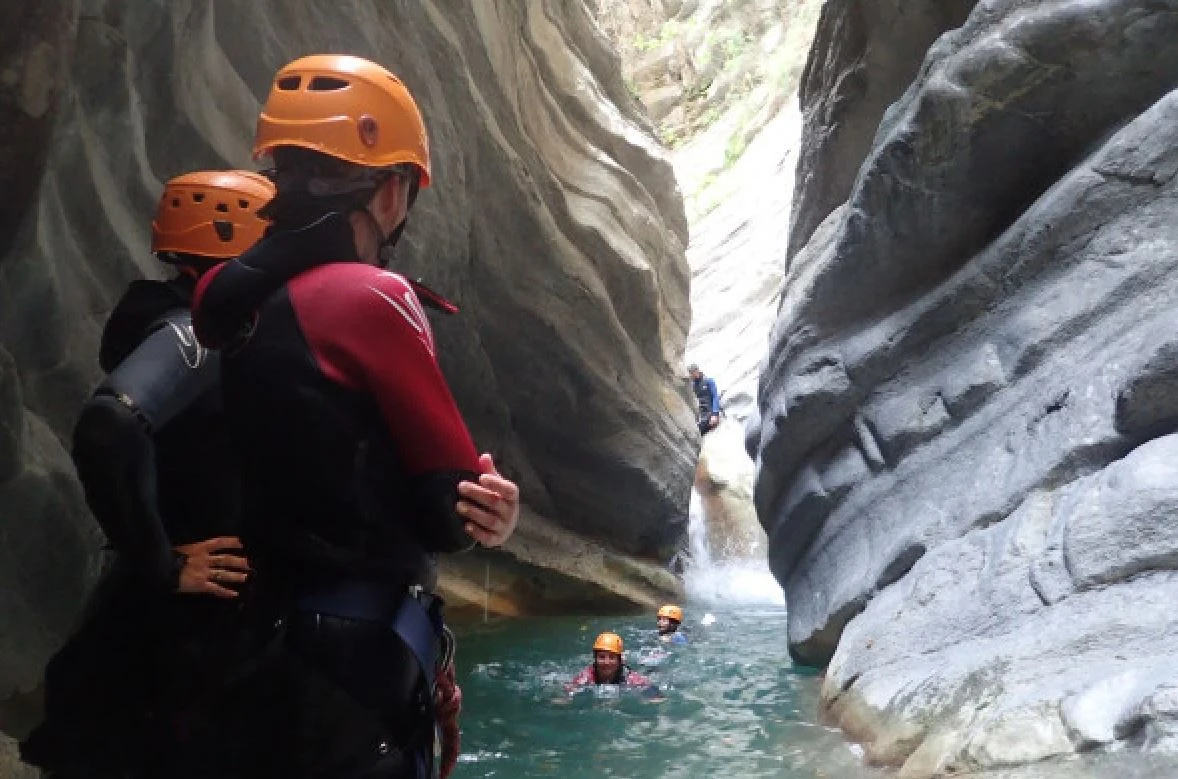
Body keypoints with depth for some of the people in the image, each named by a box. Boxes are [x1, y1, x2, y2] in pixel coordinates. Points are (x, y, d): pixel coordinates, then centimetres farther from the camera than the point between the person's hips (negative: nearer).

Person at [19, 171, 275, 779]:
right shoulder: (191, 333, -21)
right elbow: (109, 427, -39)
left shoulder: (203, 328, 8)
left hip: (201, 618, 9)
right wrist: (160, 565, -30)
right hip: (180, 625, -9)